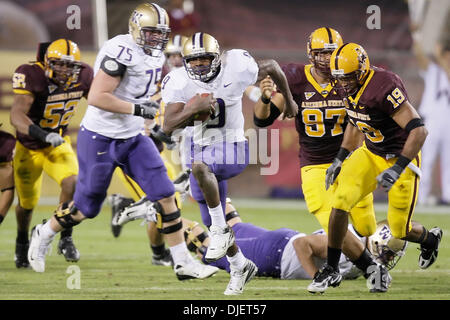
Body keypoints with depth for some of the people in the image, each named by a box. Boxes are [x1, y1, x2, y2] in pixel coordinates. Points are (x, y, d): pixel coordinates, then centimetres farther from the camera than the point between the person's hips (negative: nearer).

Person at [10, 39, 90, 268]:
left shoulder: (83, 76, -13)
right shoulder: (31, 76, -29)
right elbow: (17, 116, -38)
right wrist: (43, 135, -51)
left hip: (58, 144, 2)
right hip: (28, 146, -2)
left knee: (71, 183, -25)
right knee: (27, 203, 13)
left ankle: (66, 239, -8)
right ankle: (22, 241, 44)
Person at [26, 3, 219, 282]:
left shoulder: (154, 55, 6)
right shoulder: (121, 52, -23)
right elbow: (97, 97, -28)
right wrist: (138, 109, -25)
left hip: (132, 138, 8)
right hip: (100, 139, -8)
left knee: (165, 195, -4)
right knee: (86, 208, 6)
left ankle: (183, 262, 0)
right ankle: (44, 235, 34)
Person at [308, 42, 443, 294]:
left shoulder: (385, 87, -30)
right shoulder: (348, 88, -5)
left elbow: (418, 130, -31)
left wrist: (397, 169, -33)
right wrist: (340, 159, 10)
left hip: (401, 157, -6)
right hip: (371, 153, 6)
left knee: (400, 230, 2)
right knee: (340, 202, -14)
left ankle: (430, 238, 39)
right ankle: (331, 270, -2)